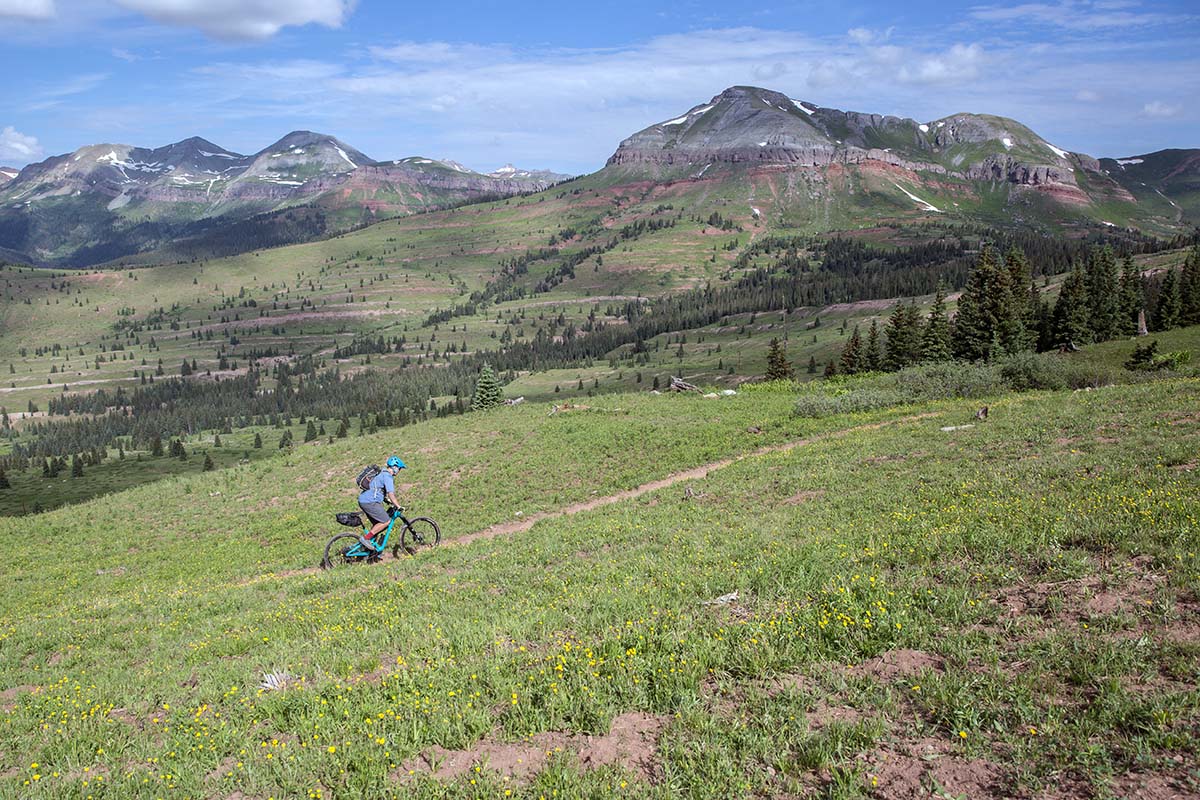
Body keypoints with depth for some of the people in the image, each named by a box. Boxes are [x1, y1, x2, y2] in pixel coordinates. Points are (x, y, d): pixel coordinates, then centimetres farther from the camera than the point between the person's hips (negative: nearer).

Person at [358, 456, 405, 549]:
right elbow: (391, 494, -21)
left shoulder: (382, 474, 19)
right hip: (370, 502, -10)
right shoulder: (387, 477, -13)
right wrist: (399, 506, -19)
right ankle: (366, 538, -7)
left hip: (363, 500, 10)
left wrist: (388, 500, 31)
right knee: (386, 521, -6)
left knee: (377, 523, 17)